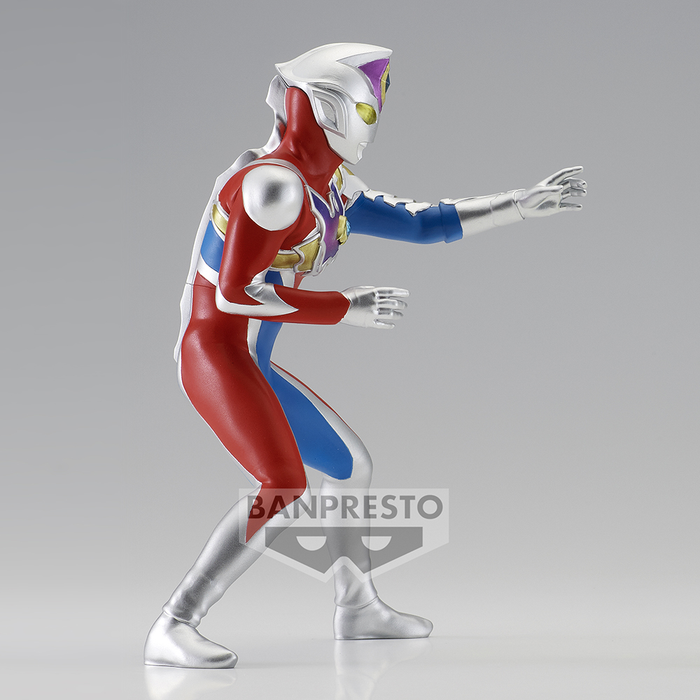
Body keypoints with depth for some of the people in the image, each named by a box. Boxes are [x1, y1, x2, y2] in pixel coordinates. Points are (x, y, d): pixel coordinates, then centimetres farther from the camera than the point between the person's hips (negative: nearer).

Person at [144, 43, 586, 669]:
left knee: (351, 466, 19)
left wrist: (525, 204, 18)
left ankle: (358, 606, 37)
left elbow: (418, 223, 18)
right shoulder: (275, 182, -20)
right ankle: (172, 630, -21)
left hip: (249, 363, 10)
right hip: (216, 353, -10)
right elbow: (237, 292, -24)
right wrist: (346, 309, -20)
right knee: (285, 491, -25)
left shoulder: (330, 188, 11)